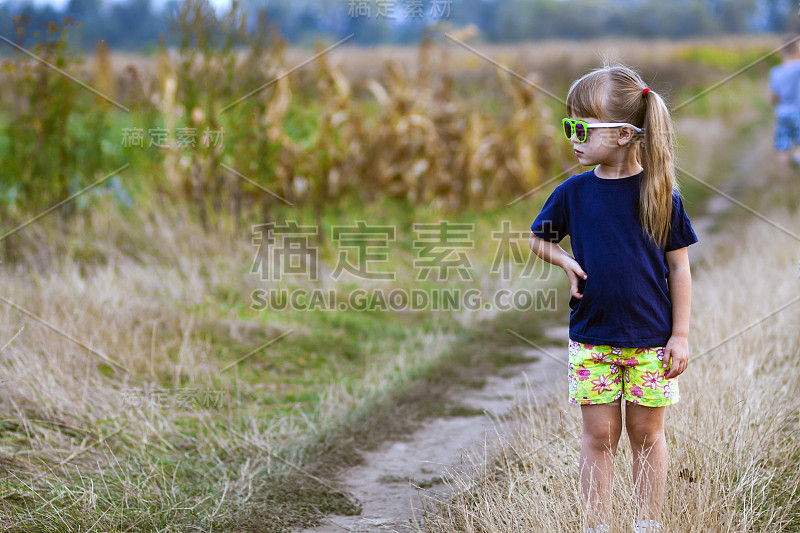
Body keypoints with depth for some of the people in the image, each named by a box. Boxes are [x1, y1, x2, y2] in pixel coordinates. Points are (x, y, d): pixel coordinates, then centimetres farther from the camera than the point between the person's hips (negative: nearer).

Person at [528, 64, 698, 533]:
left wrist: (680, 335, -4)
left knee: (647, 433, 10)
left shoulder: (660, 193, -7)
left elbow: (678, 267, -2)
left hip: (651, 339, -1)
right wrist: (566, 261, -6)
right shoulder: (573, 192, -1)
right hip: (592, 337, 2)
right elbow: (539, 238, 15)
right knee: (600, 435, 6)